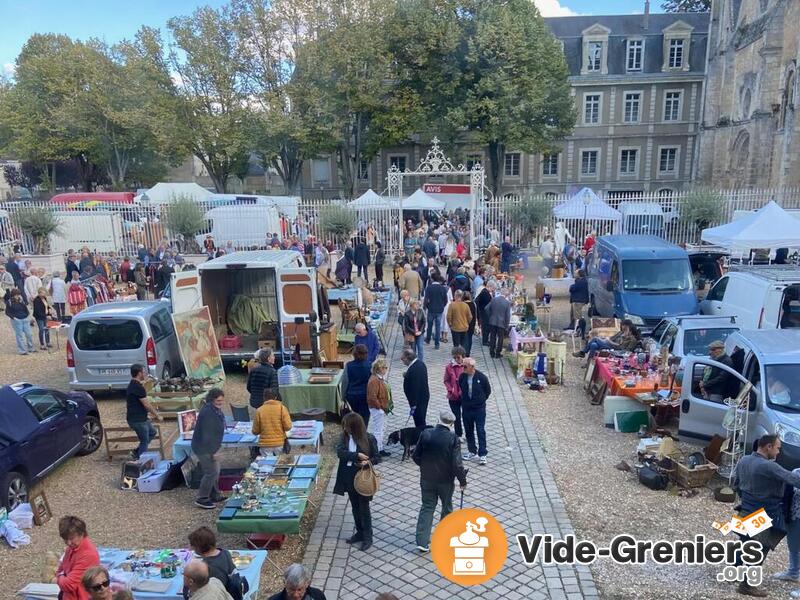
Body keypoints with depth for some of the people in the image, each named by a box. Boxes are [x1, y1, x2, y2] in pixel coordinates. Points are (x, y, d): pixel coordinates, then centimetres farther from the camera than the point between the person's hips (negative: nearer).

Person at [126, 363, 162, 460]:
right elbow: (146, 405, -20)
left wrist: (153, 413, 21)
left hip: (140, 418, 10)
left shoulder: (132, 385, 11)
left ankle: (136, 453, 22)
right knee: (144, 441, 2)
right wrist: (157, 415, -9)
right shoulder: (138, 387, -22)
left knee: (152, 432, 21)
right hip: (137, 420, -10)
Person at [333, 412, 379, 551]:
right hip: (349, 477, 5)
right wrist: (357, 455, -27)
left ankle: (367, 537, 20)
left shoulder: (369, 439, -15)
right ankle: (360, 532, 34)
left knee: (364, 508, 6)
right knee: (355, 507, 18)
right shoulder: (344, 437, -4)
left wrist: (367, 462, -28)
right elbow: (339, 452, -18)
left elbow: (377, 458, -7)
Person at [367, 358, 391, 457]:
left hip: (382, 408, 10)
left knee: (380, 430, 17)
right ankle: (378, 450, 7)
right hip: (377, 409, -10)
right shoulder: (374, 380, -23)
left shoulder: (381, 378, 9)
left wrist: (386, 406, 13)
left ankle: (380, 449, 27)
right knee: (378, 430, -1)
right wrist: (381, 407, -19)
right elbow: (372, 397, -25)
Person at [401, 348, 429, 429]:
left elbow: (414, 388, -26)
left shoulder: (413, 369, -28)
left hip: (418, 399, -10)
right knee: (421, 421, 21)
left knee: (419, 423, 2)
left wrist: (413, 405, -20)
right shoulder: (420, 362, 3)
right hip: (424, 396, 10)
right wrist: (406, 376, 3)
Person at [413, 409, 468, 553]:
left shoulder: (425, 434, -11)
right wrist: (463, 481, -5)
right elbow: (457, 464, -20)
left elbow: (415, 456, -4)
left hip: (426, 479, 2)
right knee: (446, 508, 20)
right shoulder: (453, 439, -20)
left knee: (427, 507, 14)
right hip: (445, 481, -2)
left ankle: (422, 542, 9)